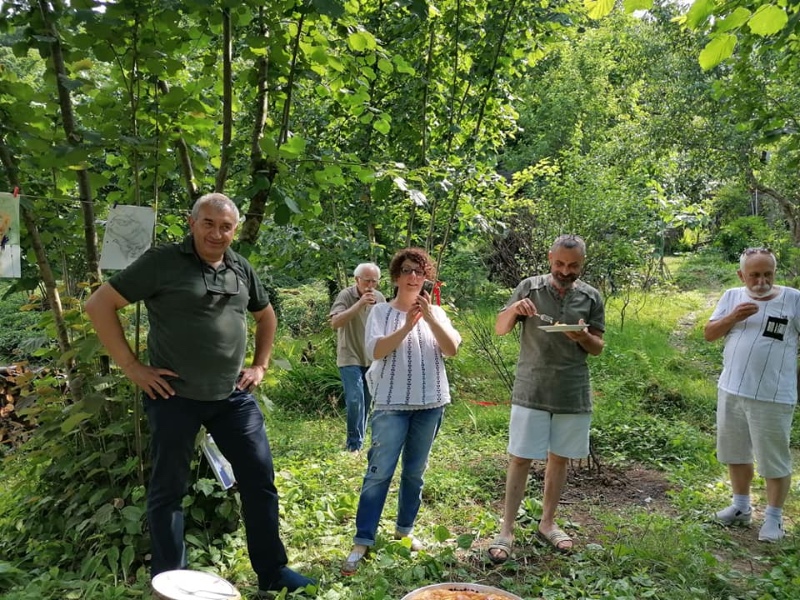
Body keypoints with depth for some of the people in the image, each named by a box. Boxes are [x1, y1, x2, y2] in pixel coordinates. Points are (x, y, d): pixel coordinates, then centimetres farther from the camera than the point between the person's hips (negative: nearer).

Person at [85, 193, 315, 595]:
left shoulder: (242, 270, 7)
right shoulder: (163, 261, -8)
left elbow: (266, 316, 24)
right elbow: (99, 305, -8)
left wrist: (260, 366, 14)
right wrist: (131, 367, -10)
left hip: (233, 397, 5)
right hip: (175, 397, -4)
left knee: (260, 479, 7)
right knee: (168, 489, 8)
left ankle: (272, 572, 23)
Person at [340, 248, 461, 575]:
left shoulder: (435, 312, 8)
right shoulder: (381, 311, 0)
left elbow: (452, 348, -5)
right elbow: (375, 350, -13)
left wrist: (429, 317, -16)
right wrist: (407, 325, -20)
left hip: (430, 403, 3)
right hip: (391, 403, -3)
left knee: (415, 472, 12)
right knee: (379, 472, -6)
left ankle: (404, 530, 27)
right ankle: (362, 542, 1)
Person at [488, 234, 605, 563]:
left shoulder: (591, 297, 1)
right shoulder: (530, 287, -3)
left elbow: (598, 347, 6)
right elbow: (500, 329, 1)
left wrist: (584, 337, -17)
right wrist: (514, 309, -20)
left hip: (573, 394, 2)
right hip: (531, 391, -2)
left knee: (559, 458, 13)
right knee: (521, 459, 2)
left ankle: (547, 523, 29)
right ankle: (507, 529, 12)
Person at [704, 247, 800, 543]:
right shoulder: (732, 297, 4)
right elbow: (708, 334, 4)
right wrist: (733, 317, -11)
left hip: (773, 397, -4)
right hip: (731, 391, 4)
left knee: (774, 460, 6)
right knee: (735, 452, 18)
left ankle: (774, 517, 23)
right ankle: (741, 506, 36)